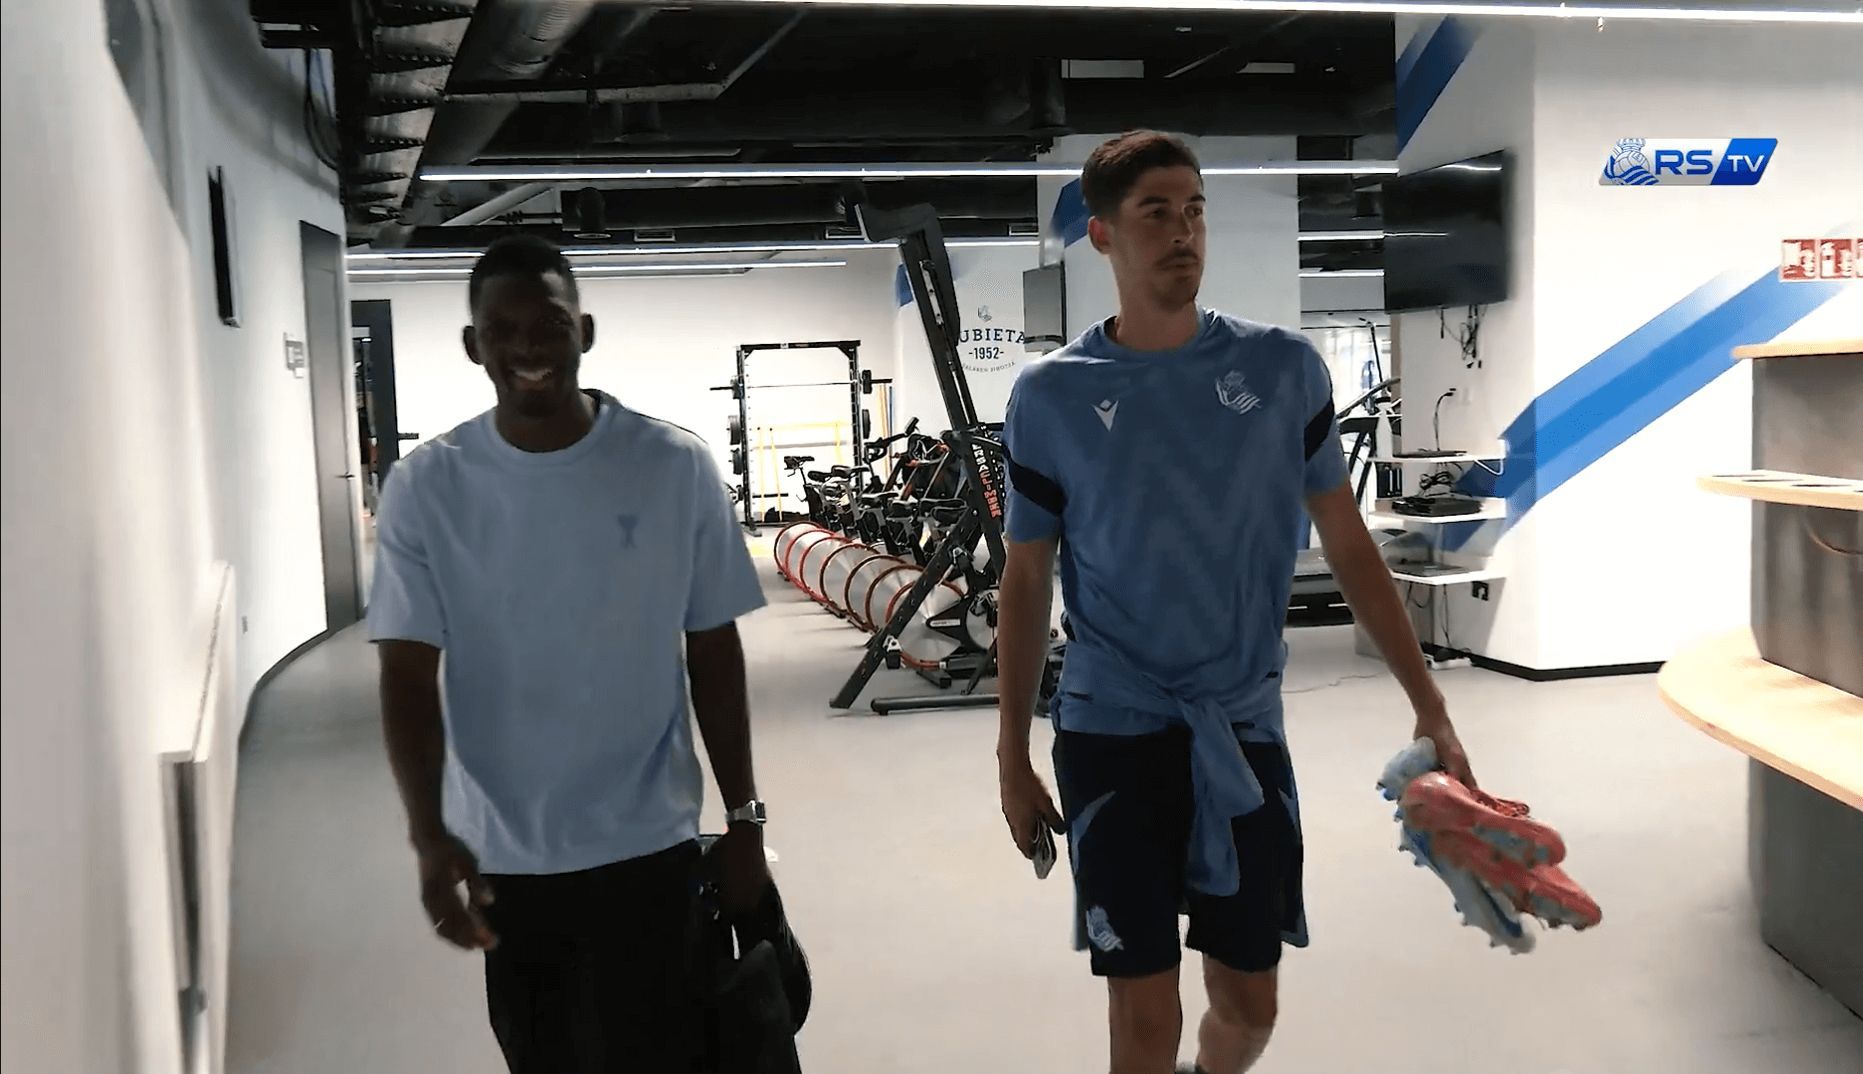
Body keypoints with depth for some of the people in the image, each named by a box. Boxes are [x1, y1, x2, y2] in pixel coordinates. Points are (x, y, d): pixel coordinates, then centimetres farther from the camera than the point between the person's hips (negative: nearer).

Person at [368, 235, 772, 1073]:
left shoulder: (674, 468, -7)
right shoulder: (425, 489, -6)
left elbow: (713, 654, -1)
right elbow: (409, 674, -7)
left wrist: (743, 819, 0)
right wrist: (429, 835, -21)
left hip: (644, 846, -2)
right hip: (501, 855, 2)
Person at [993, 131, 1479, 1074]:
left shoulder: (1283, 368, 0)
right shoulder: (1050, 397, -4)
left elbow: (1347, 544, 5)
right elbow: (1026, 583, 3)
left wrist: (1429, 707, 3)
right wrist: (1012, 757, 4)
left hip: (1244, 729, 2)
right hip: (1111, 735, -2)